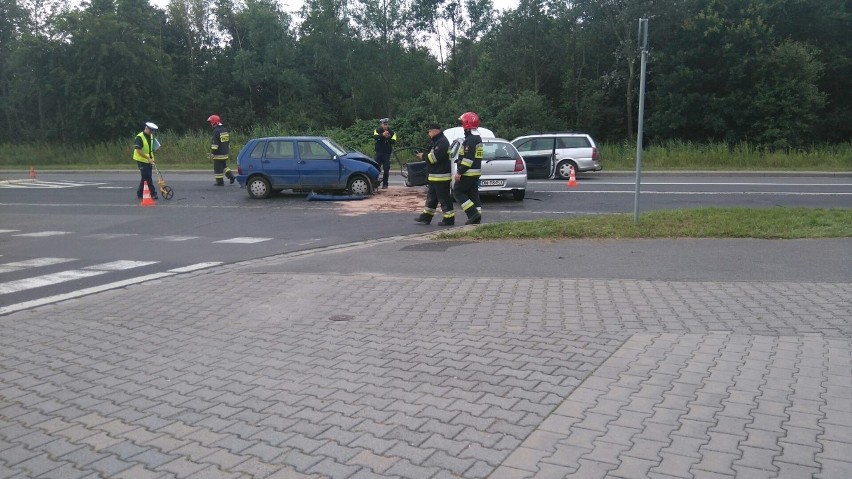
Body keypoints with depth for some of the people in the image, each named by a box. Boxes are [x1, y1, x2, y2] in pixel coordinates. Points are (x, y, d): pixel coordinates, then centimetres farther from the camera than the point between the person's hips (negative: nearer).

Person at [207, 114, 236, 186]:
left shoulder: (216, 131, -16)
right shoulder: (225, 129, 9)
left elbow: (215, 143, -19)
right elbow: (228, 141, 18)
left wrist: (212, 152, -16)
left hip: (218, 154, -8)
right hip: (225, 153, 8)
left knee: (218, 168, 0)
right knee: (224, 166, 21)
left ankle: (220, 182, 4)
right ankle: (231, 176, 9)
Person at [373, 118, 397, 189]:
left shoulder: (392, 132, 0)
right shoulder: (377, 130, 0)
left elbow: (393, 141, -11)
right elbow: (375, 137, -20)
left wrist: (388, 137, -29)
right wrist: (382, 135, -36)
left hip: (387, 153, 0)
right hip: (379, 152, 0)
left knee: (386, 169, -1)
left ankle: (385, 184, 6)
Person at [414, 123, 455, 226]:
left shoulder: (442, 142, -16)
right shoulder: (437, 142, 18)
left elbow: (435, 157, -23)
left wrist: (424, 156, -10)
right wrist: (424, 156, 7)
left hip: (441, 176, -11)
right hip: (435, 176, 11)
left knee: (444, 198, -5)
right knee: (431, 197, 15)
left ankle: (449, 219, 0)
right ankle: (426, 217, 23)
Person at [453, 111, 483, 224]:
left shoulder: (470, 140, -17)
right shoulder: (478, 138, 16)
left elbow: (467, 158, -23)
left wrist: (459, 172, -21)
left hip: (468, 173, -10)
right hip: (476, 172, 10)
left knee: (458, 192, -3)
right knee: (473, 194, 11)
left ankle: (473, 213, -10)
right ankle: (476, 218, 11)